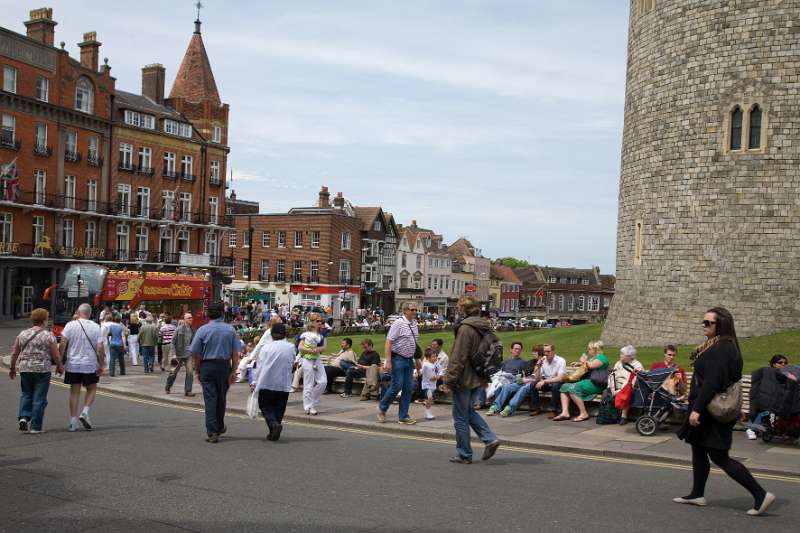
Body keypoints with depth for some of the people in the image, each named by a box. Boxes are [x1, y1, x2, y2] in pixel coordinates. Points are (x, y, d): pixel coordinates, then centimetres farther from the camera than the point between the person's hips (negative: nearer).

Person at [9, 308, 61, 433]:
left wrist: (12, 368, 20)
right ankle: (35, 426, 5)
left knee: (26, 394, 20)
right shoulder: (48, 335, -6)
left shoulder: (22, 334, 5)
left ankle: (24, 417, 3)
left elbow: (14, 354, 8)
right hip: (43, 370, -3)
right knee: (39, 398, 3)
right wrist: (59, 367, 10)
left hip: (25, 369, 4)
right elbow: (56, 356, -6)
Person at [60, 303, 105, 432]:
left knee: (74, 392, 7)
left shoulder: (70, 325, -3)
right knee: (92, 389, 16)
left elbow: (62, 345, -8)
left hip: (73, 364, 1)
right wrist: (102, 365, 0)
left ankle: (73, 422, 8)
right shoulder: (95, 327, -3)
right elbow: (100, 348, -6)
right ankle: (85, 412, -3)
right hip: (90, 365, -1)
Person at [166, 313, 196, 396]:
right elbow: (173, 341, -7)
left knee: (190, 372, -7)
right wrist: (174, 353, -12)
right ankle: (167, 387, 32)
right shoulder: (179, 329, -8)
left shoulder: (192, 330, 4)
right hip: (179, 354, -3)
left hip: (189, 354, 3)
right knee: (174, 372, 11)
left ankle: (188, 391, 0)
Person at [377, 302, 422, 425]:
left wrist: (417, 359, 20)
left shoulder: (414, 324, 11)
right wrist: (388, 361, -22)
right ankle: (382, 407, 17)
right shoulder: (398, 323, -13)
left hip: (409, 360, 7)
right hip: (398, 359, -7)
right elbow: (388, 342, -17)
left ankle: (403, 416, 12)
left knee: (408, 388, 5)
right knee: (397, 386, -6)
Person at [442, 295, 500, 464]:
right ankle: (490, 439, 9)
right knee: (469, 411, 23)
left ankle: (464, 454, 12)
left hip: (464, 379, -8)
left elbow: (458, 358, -20)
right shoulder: (484, 328, 8)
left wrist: (449, 380, -14)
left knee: (461, 418, 4)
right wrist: (486, 377, 22)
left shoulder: (465, 328, -19)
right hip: (478, 379, 8)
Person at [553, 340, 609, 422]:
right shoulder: (593, 358, 25)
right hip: (587, 381, 10)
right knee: (565, 386, -4)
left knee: (573, 388, -28)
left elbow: (591, 365, -20)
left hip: (595, 384, -10)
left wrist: (585, 361, -2)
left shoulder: (601, 357, -4)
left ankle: (584, 413, -23)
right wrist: (580, 363, 20)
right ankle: (565, 413, -17)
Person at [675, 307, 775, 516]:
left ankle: (761, 494, -3)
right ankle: (697, 495, 26)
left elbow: (711, 381, -27)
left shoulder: (720, 349, -21)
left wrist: (697, 409, -27)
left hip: (713, 413, -10)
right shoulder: (726, 346, 11)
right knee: (698, 451, 17)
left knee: (719, 457, -5)